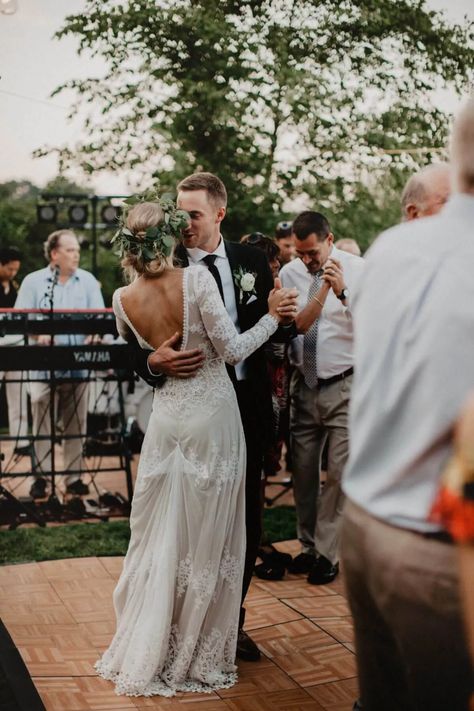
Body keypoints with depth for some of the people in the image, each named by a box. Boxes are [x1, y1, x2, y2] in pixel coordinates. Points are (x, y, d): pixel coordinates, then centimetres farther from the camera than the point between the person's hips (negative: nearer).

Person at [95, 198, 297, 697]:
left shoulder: (124, 299, -4)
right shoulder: (196, 278, -16)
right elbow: (233, 350, -13)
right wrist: (272, 317, 0)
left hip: (168, 421, 3)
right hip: (214, 418, -3)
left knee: (160, 538, 14)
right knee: (207, 541, 8)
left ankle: (143, 653, 21)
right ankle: (194, 656, 19)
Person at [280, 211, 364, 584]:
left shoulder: (358, 269, -7)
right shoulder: (290, 273, 1)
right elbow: (292, 327, -7)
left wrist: (343, 292, -30)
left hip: (345, 385, -3)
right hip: (305, 384, 3)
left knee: (339, 473, -3)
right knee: (303, 471, 11)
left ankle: (327, 553, 11)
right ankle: (308, 546, 26)